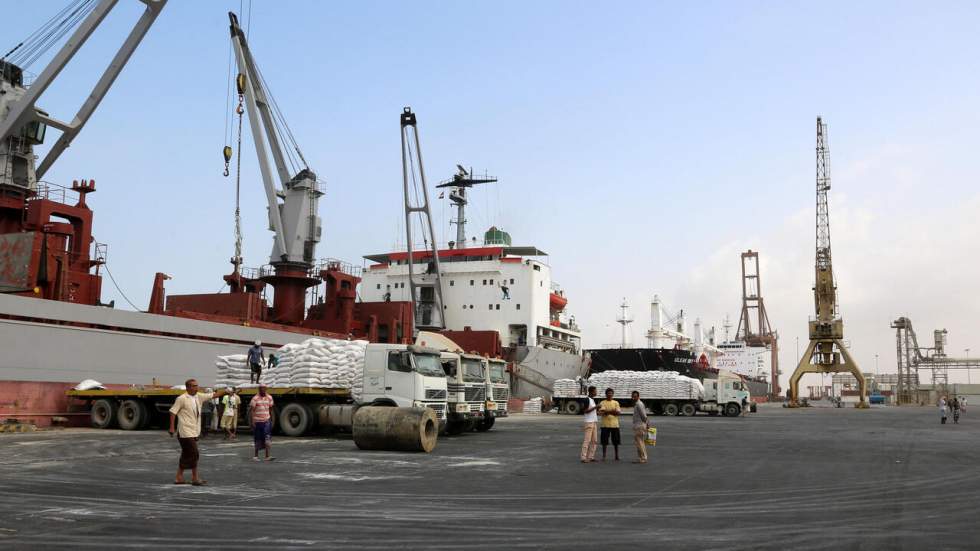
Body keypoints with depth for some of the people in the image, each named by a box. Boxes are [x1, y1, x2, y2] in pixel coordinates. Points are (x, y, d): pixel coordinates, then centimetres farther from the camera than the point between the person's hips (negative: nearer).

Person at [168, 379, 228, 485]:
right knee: (194, 454, -8)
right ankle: (195, 478, -1)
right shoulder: (181, 399, -10)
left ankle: (179, 478, 20)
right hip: (186, 432, -7)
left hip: (194, 432, 7)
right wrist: (172, 427, -13)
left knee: (186, 455, 12)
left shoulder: (199, 396, 9)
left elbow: (214, 395, 10)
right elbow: (173, 412, -9)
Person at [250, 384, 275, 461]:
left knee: (268, 438, -12)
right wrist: (251, 421, -15)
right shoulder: (255, 399, -6)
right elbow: (251, 410, -8)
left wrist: (271, 419, 20)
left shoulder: (269, 398, 6)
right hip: (257, 422, -2)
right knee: (258, 440, 6)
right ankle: (256, 455, 22)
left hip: (266, 421, 2)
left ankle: (268, 456, -19)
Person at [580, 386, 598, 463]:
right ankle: (584, 458, -9)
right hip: (588, 422, -9)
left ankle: (591, 457, 11)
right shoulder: (587, 400, -10)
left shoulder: (593, 400, 17)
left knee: (594, 441, 7)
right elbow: (586, 411, -17)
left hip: (594, 422, 9)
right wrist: (595, 407, -19)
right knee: (587, 440, -10)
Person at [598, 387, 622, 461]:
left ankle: (617, 456, 12)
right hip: (605, 425, -2)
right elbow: (602, 412, -11)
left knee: (616, 441, 4)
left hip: (615, 425, 2)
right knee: (604, 441, 1)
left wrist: (607, 411, -12)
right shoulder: (602, 403, 3)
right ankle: (604, 456, 8)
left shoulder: (616, 403, 9)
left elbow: (618, 412, -2)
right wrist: (612, 411, -18)